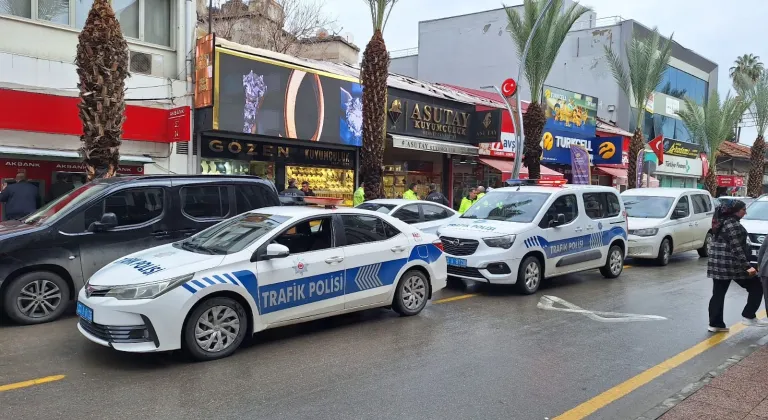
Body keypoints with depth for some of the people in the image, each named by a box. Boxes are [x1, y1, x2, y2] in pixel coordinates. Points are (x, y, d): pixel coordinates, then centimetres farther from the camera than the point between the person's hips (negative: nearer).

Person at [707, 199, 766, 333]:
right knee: (756, 287, 8)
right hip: (731, 265, -9)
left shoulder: (720, 222, 15)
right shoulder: (732, 224, -14)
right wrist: (747, 266, -21)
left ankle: (715, 324, 9)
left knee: (718, 294, 8)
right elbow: (736, 248, -20)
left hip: (717, 265, 9)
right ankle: (749, 316, 10)